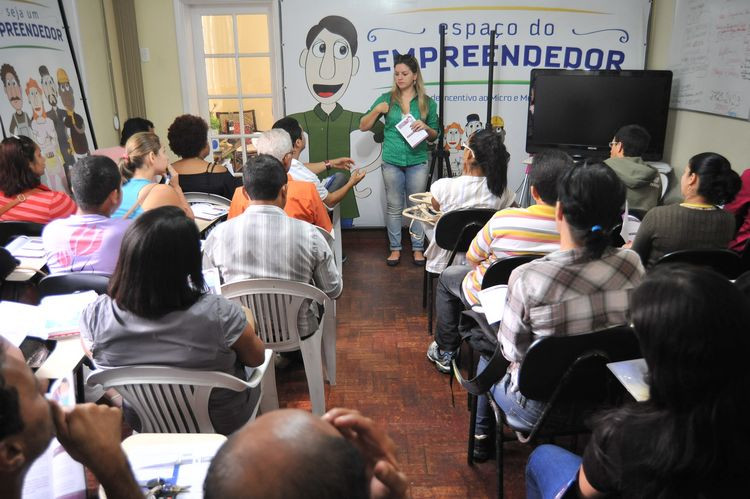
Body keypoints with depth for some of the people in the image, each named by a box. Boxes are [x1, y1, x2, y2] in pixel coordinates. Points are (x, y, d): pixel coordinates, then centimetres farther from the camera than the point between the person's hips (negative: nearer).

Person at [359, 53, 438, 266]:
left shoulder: (427, 102, 3)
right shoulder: (386, 99, 3)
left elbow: (435, 135, 8)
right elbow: (363, 127, 4)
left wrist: (425, 127, -13)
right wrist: (377, 110, -12)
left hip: (417, 162, 0)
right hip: (392, 162, 0)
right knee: (394, 207, 7)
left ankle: (418, 248, 17)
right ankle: (395, 248, 17)